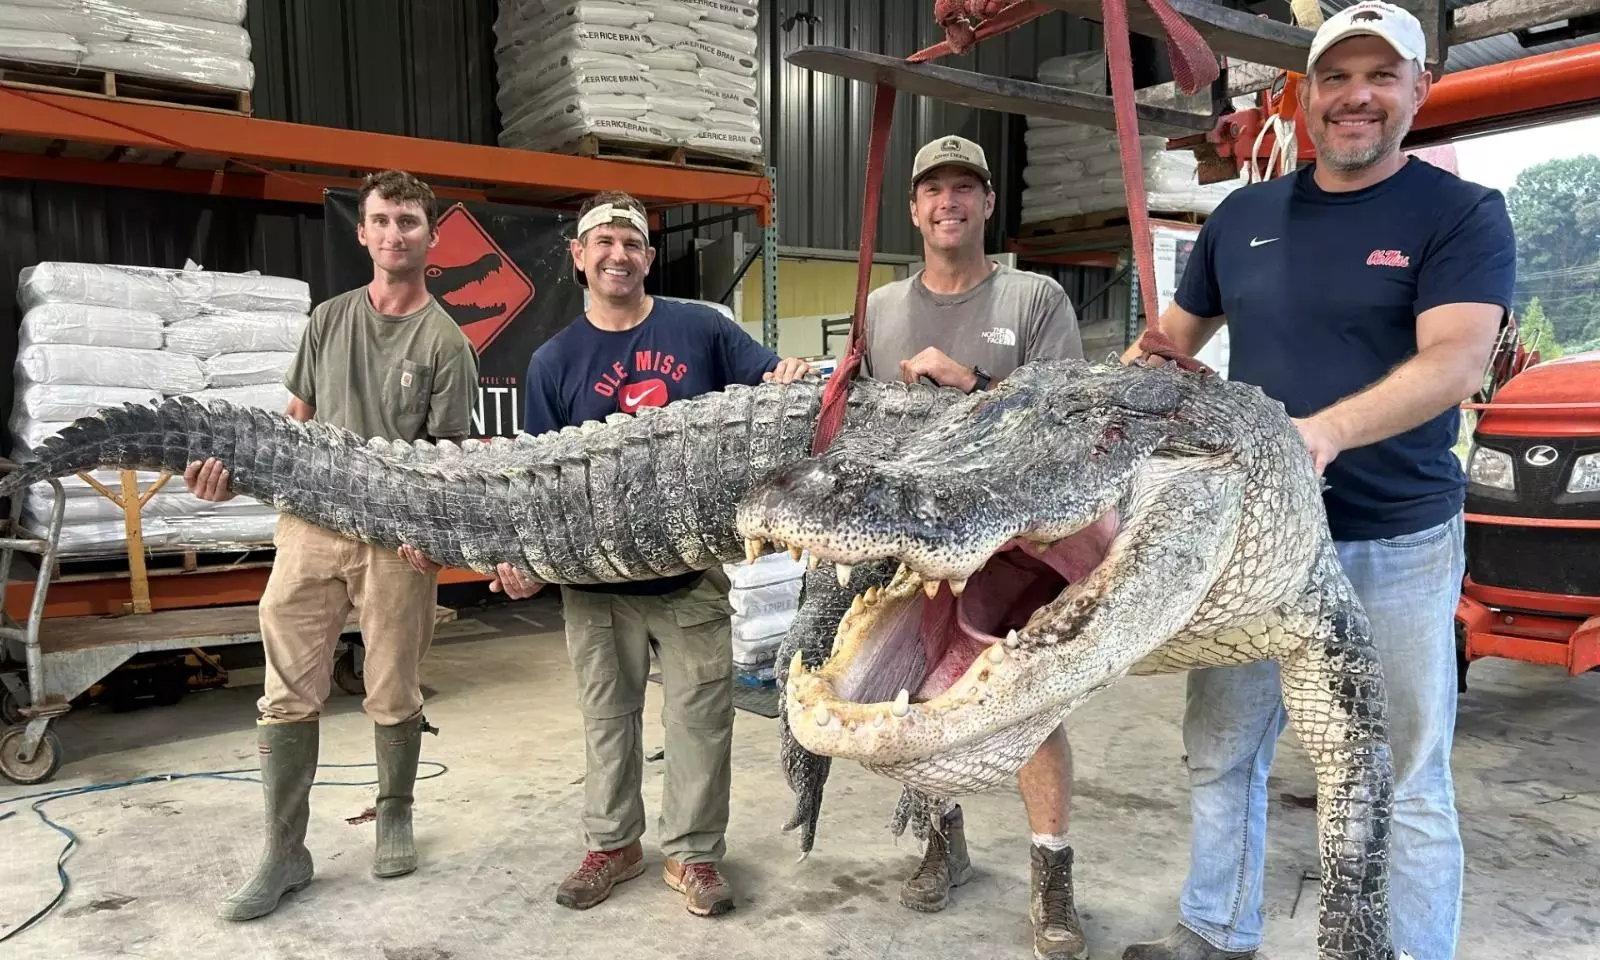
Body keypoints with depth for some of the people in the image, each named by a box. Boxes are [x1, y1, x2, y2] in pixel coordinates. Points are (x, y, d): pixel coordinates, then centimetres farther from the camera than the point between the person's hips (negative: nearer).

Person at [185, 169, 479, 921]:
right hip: (309, 524, 4)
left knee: (394, 696, 7)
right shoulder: (329, 319, 12)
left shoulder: (445, 341, -1)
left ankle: (394, 817, 30)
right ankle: (285, 853, 16)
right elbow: (296, 420, 16)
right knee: (289, 695, 4)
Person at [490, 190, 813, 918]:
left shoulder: (701, 329, 0)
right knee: (607, 715, 15)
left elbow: (774, 382, 1)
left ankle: (693, 853, 24)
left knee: (700, 715, 6)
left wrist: (794, 373, -23)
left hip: (695, 566, -1)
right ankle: (612, 843, 34)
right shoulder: (554, 360, 3)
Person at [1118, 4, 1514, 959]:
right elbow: (1171, 342, 16)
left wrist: (1323, 431, -34)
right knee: (1221, 752, 14)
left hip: (1398, 543, -4)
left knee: (1406, 783, 7)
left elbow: (1455, 362, -18)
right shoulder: (1242, 216, 8)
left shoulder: (1463, 214, -4)